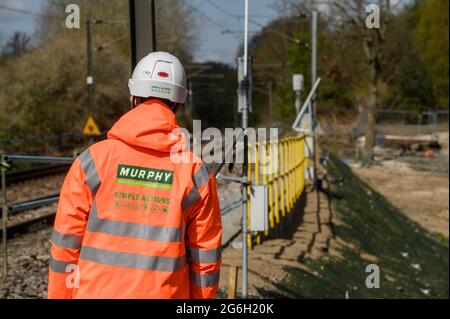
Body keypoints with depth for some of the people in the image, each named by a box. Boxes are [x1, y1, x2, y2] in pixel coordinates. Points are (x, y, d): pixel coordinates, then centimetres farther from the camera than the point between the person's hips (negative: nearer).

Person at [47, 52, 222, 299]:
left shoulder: (93, 160, -6)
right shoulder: (196, 172, -4)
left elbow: (66, 243, -3)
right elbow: (205, 257, 1)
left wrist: (59, 294, 8)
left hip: (96, 291, 0)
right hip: (165, 293, 1)